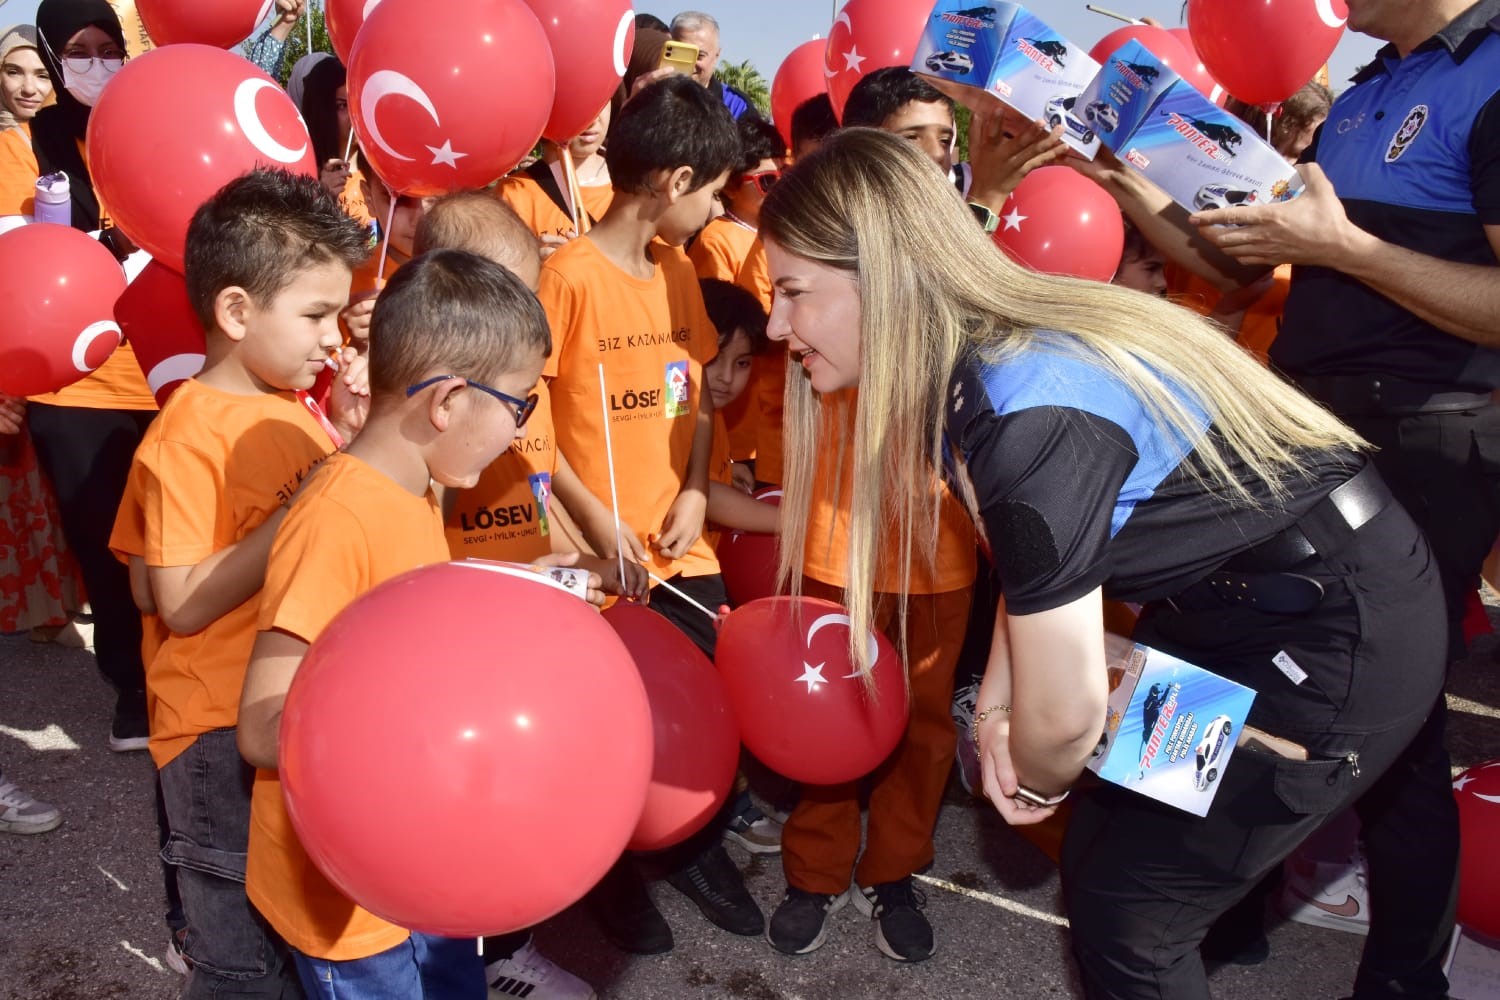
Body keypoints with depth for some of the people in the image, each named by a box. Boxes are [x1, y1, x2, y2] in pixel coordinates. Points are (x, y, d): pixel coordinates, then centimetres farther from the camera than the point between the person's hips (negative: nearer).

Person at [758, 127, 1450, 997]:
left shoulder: (1028, 417, -32)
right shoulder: (986, 348, -5)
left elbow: (1065, 711, -24)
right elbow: (1037, 564, 9)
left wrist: (1038, 782, -4)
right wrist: (995, 702, 3)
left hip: (1349, 640, -8)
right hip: (1244, 603, 8)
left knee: (1126, 912, 1)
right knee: (1100, 846, 16)